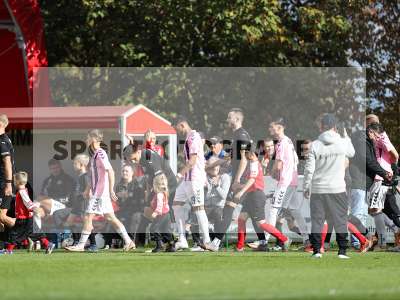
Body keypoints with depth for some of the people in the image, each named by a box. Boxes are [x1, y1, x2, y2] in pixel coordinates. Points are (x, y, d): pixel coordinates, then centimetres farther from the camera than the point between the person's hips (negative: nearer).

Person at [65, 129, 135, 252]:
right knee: (110, 218, 10)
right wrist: (88, 189, 27)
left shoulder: (100, 154, -15)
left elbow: (110, 171, -19)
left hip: (100, 193, -10)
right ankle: (128, 241, 11)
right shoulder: (95, 154, 15)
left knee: (88, 217, -4)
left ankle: (81, 245, 1)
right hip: (97, 192, 10)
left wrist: (111, 190, -19)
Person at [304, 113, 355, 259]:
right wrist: (347, 138, 33)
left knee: (317, 221, 7)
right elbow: (351, 153, 18)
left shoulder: (315, 145, -8)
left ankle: (316, 250, 4)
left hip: (318, 189, 0)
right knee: (340, 221, 8)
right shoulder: (342, 143, -5)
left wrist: (305, 187, 5)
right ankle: (342, 251, 6)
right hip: (338, 189, 0)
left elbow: (309, 169, -7)